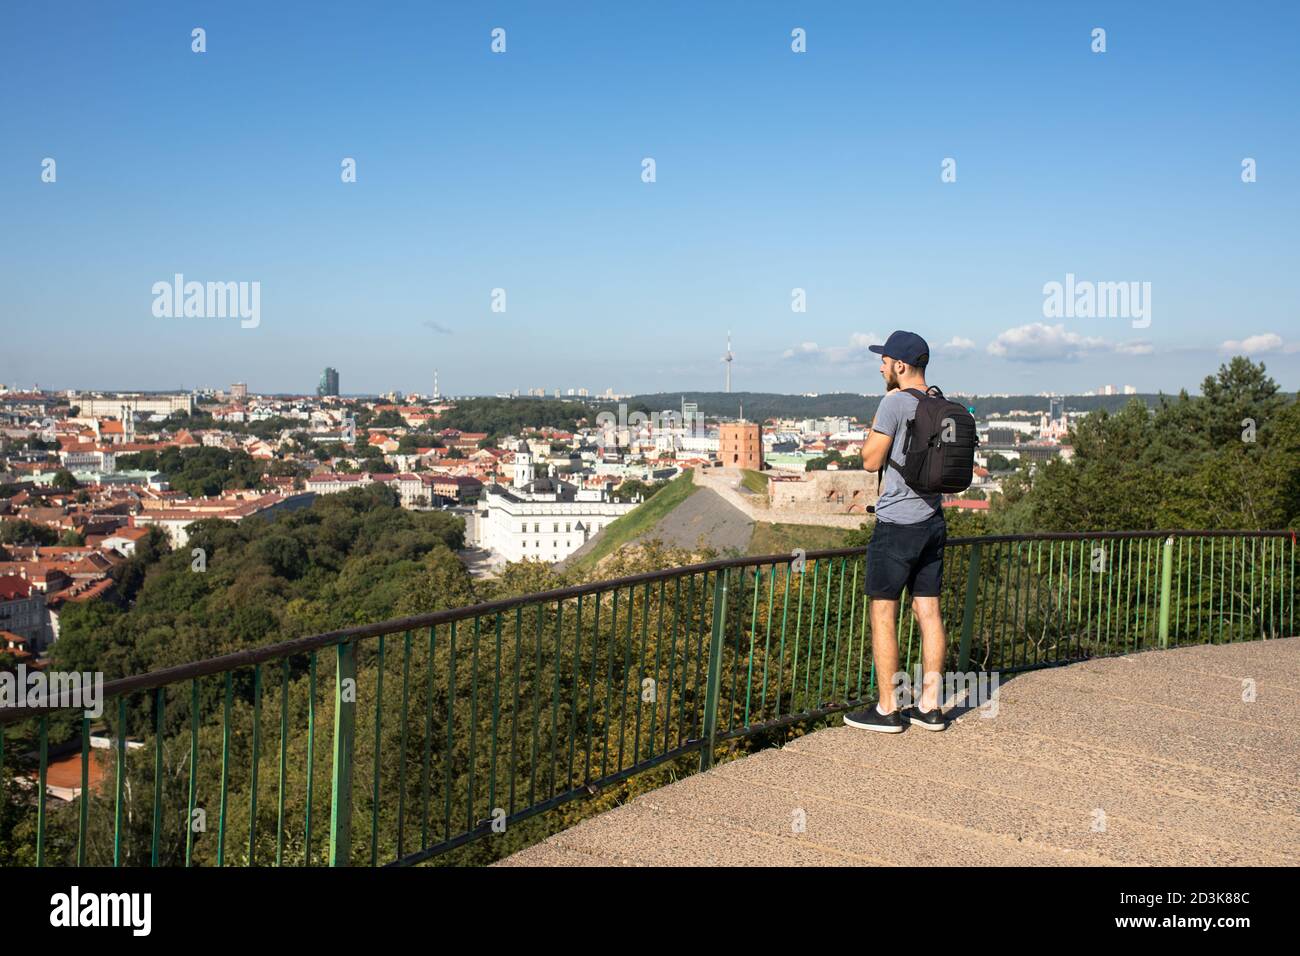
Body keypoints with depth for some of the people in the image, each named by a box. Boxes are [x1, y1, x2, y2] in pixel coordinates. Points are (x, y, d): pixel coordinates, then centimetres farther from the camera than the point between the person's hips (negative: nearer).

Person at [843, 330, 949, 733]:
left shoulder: (894, 403, -14)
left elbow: (871, 460, -10)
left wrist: (877, 419, -1)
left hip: (897, 523, -8)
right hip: (933, 521, 8)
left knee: (883, 613, 0)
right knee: (929, 612, 9)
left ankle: (887, 709, 4)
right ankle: (929, 706, 14)